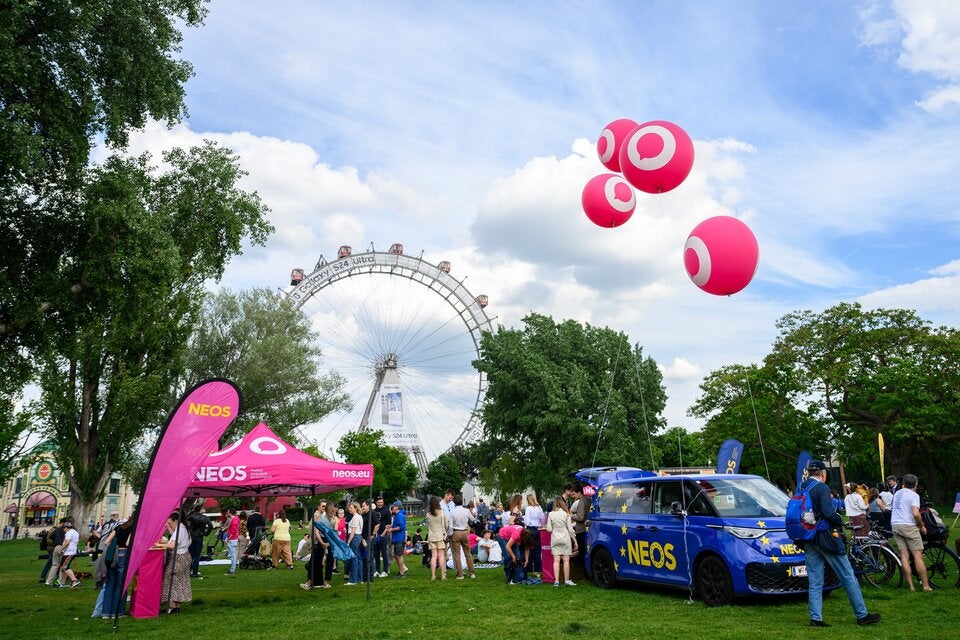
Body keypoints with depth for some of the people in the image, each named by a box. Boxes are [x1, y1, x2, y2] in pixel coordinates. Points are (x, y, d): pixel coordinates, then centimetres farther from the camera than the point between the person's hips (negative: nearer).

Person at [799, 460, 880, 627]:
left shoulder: (800, 490, 10)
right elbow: (828, 512, -21)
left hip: (808, 541, 7)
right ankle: (862, 615, 14)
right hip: (824, 537, -6)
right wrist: (840, 521, -2)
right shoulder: (821, 488, -11)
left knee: (815, 581, 8)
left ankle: (815, 618, 5)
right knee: (847, 576, 6)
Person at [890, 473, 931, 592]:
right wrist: (921, 526, -4)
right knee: (918, 555, -2)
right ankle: (926, 585, -2)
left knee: (904, 555, 3)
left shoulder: (897, 494, 17)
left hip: (895, 525, 6)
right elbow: (915, 513, -19)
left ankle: (911, 586, 2)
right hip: (908, 525, -6)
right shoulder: (914, 495, -5)